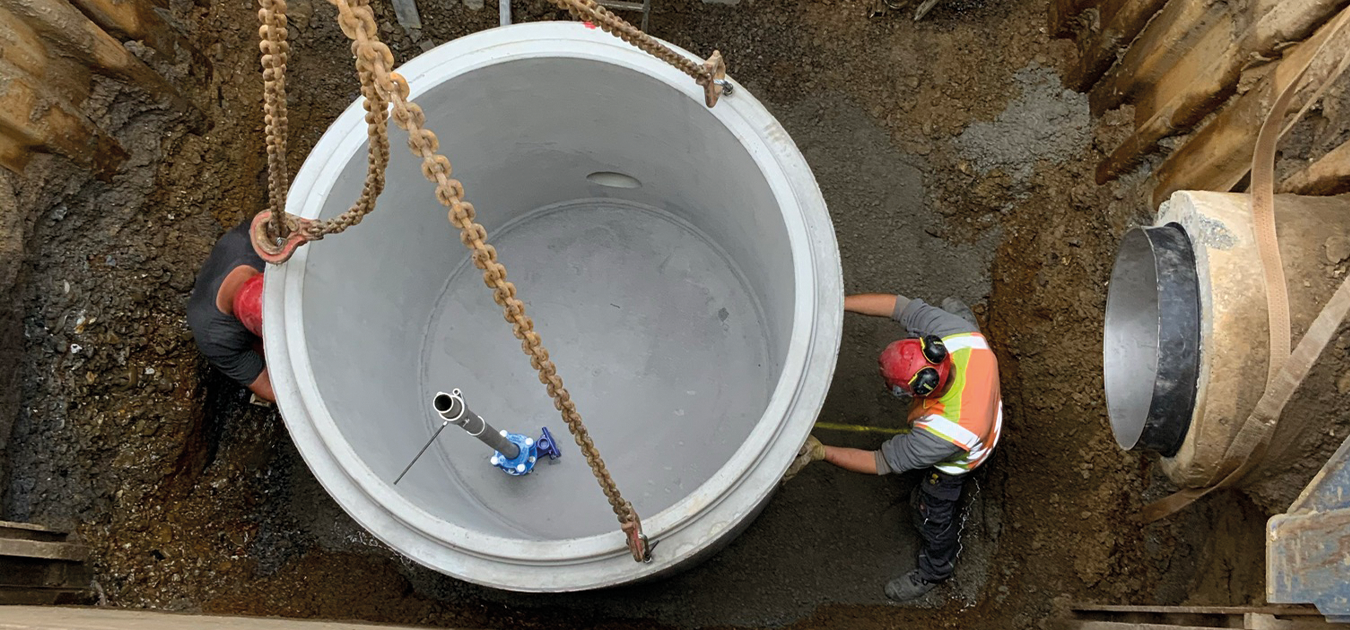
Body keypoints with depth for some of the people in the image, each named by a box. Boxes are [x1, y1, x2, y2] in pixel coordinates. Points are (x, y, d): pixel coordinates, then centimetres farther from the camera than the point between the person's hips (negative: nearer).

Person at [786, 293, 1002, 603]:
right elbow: (899, 305, -32)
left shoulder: (941, 434, -51)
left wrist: (820, 452, -36)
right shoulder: (960, 333, -41)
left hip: (954, 461, -3)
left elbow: (883, 463, -35)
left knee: (932, 513, 25)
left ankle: (935, 569, 55)